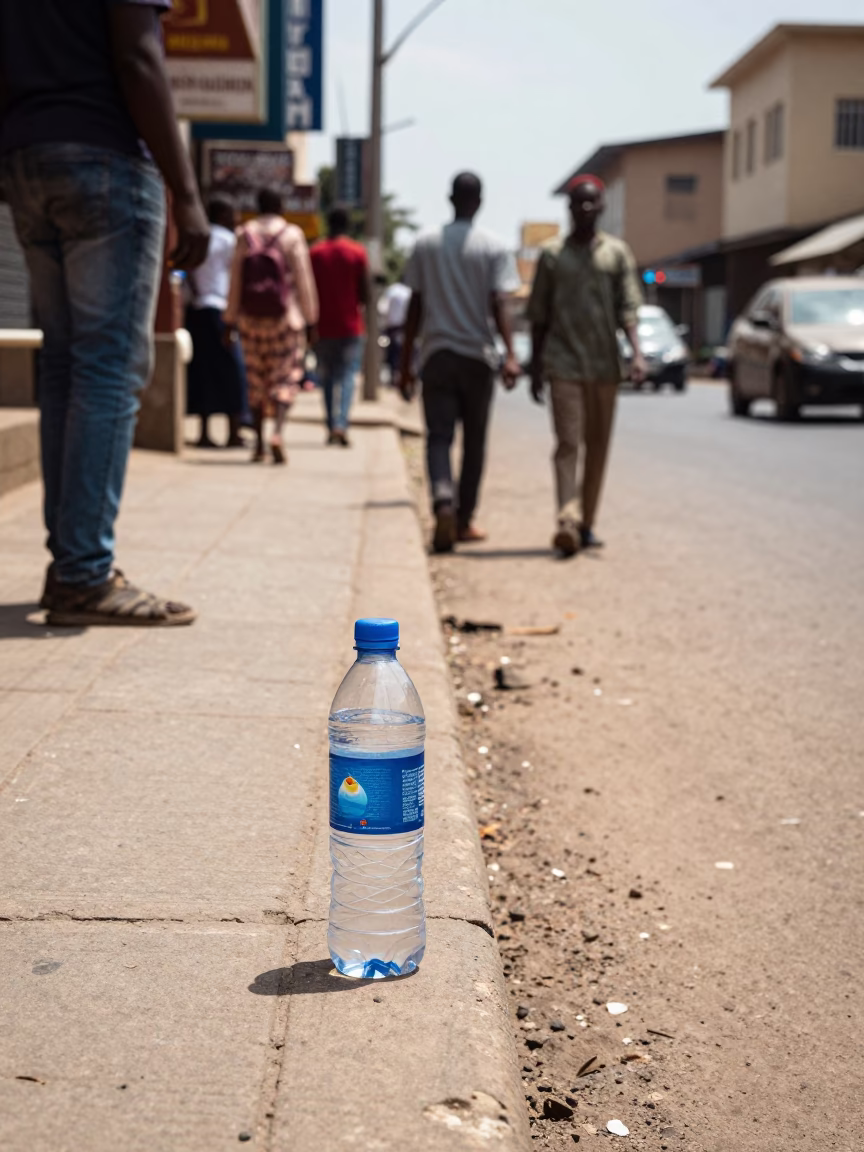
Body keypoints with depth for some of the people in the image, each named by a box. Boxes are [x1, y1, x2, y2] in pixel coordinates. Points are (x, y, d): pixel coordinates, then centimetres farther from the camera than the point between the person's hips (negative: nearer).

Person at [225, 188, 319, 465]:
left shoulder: (245, 235, 3)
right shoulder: (291, 235, -4)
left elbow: (235, 281, 4)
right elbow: (303, 280, -5)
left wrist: (230, 321, 8)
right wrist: (310, 318, 1)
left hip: (251, 319, 2)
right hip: (285, 318, -2)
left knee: (256, 380, 11)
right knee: (286, 378, 0)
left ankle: (259, 442, 14)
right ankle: (277, 433, -21)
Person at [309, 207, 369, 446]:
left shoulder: (315, 252, 1)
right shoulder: (357, 252, -3)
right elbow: (365, 294, -5)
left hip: (323, 326, 2)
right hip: (351, 326, -2)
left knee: (327, 377, 12)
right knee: (347, 376, -2)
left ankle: (331, 427, 12)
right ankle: (341, 424, -18)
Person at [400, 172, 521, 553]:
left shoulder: (425, 245, 5)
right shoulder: (494, 248, -1)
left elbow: (415, 307, 5)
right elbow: (497, 306, -12)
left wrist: (406, 364, 9)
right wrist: (511, 355, -16)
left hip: (436, 355, 1)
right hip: (477, 354, -1)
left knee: (439, 436, 0)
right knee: (474, 441, 11)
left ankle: (443, 501, -27)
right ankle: (464, 521, 17)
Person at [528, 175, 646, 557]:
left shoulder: (617, 253, 8)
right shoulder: (552, 255, 7)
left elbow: (628, 308, 1)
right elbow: (539, 316, 10)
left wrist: (637, 353, -14)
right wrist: (535, 367, 6)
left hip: (605, 364, 2)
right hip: (563, 363, -2)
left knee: (598, 447, 6)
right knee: (568, 442, -12)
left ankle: (587, 525, 15)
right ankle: (568, 522, -23)